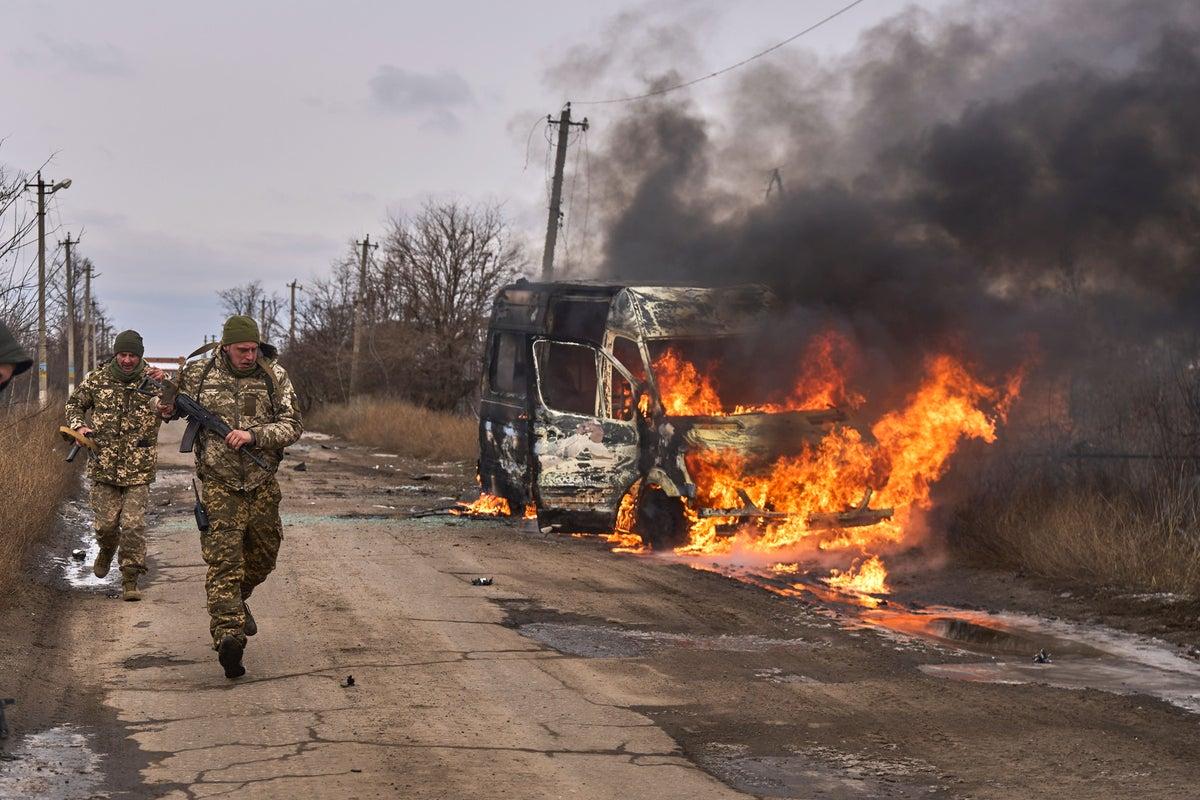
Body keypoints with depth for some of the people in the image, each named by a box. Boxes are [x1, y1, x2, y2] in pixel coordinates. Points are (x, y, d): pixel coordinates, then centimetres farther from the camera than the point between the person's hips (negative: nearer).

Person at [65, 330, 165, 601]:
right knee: (106, 523, 7)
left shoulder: (152, 379, -4)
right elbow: (74, 404, 16)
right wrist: (79, 426, -4)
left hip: (139, 469, -2)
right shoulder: (98, 379, 1)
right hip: (103, 466, 2)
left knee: (133, 525, -5)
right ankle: (107, 551, 41)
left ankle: (130, 580, 6)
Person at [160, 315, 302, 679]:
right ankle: (228, 635, -21)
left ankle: (237, 601, 46)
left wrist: (253, 435, -20)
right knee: (223, 561, -13)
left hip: (262, 485, 3)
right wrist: (168, 407, -6)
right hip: (219, 485, -3)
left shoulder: (274, 375, -2)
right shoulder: (199, 373, -2)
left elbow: (292, 426, -6)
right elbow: (173, 401, 18)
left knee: (263, 556, 17)